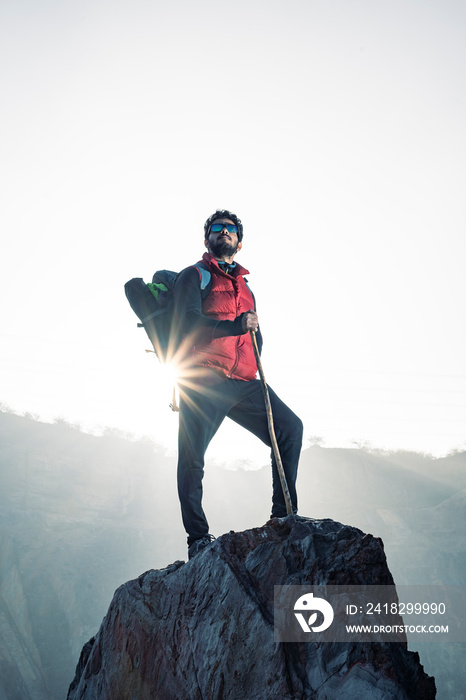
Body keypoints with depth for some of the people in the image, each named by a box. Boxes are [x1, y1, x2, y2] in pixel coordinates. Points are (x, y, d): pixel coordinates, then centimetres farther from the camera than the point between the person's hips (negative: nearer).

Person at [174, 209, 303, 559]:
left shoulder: (245, 287, 27)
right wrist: (235, 326, -21)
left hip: (241, 384, 6)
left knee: (290, 427, -6)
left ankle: (284, 517, 0)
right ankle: (198, 537, 0)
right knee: (192, 457, -12)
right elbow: (190, 320, -9)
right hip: (203, 382, -5)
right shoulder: (193, 276, 8)